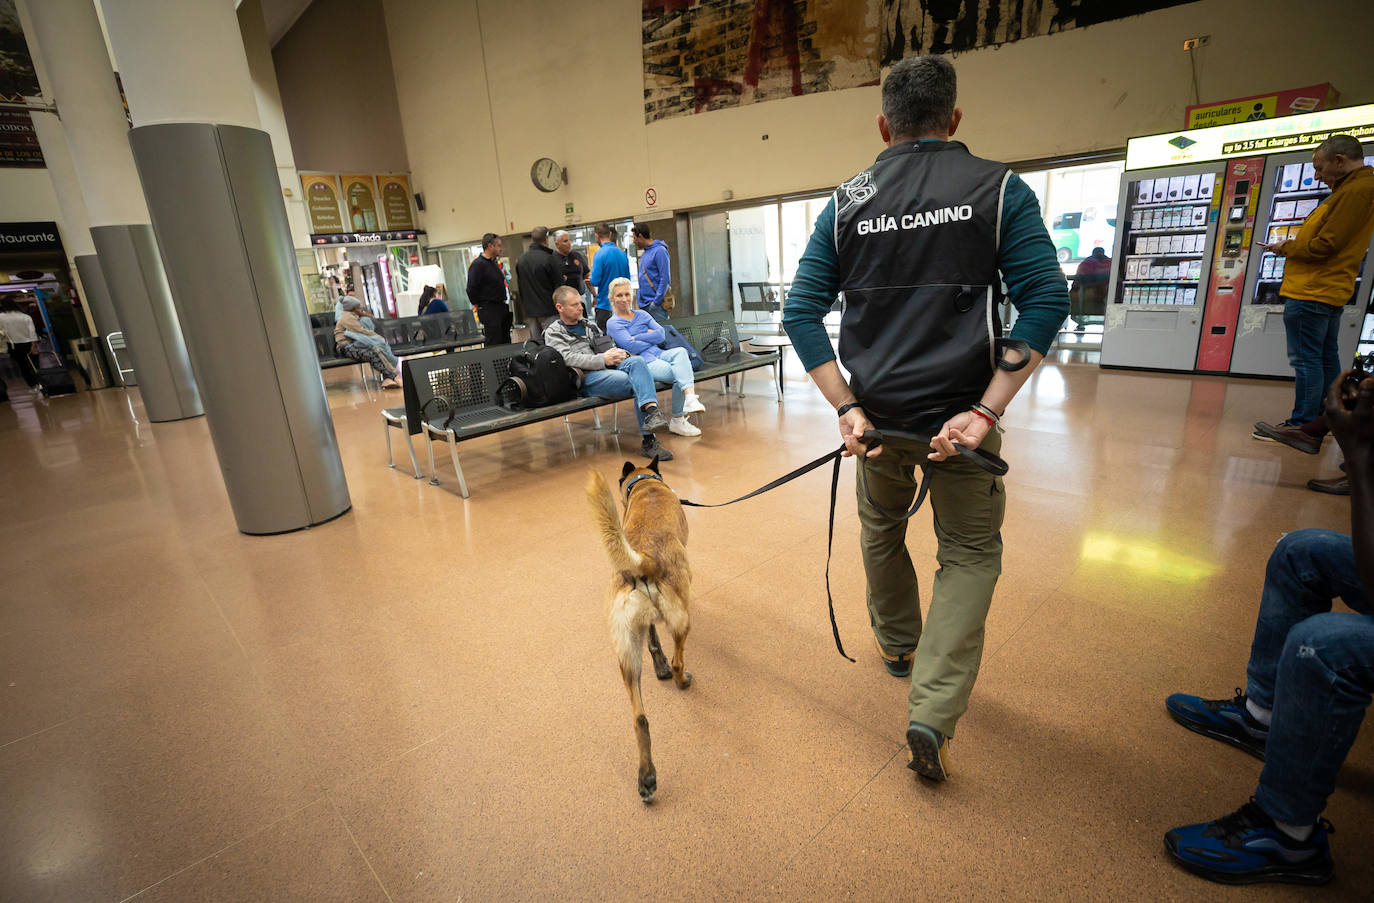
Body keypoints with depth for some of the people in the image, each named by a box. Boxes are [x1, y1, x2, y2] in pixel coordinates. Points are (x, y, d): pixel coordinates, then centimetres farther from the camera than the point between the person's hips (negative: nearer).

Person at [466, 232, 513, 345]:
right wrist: (477, 305, -5)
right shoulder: (477, 264, -12)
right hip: (489, 311, -9)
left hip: (502, 309, 9)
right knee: (494, 344, -8)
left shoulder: (494, 263, 16)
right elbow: (471, 288, -15)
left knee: (506, 343, 10)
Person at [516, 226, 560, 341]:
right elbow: (559, 284, -10)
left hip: (530, 311, 6)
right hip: (548, 310, -6)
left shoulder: (520, 260, 8)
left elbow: (519, 284, 15)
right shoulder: (547, 258, -13)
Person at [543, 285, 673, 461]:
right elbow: (568, 359, -8)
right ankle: (647, 440, -33)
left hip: (610, 368, 5)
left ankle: (651, 411, -46)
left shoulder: (589, 324, 29)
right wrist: (603, 359, -15)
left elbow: (610, 346, 31)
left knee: (637, 361, -29)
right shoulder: (553, 333, 9)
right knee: (639, 382, -29)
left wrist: (620, 354, 5)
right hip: (587, 377, -5)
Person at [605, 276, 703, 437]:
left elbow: (661, 334, 5)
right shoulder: (613, 323, 4)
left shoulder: (641, 314, 21)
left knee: (680, 351, -29)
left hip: (659, 354, 5)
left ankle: (690, 398, -40)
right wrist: (649, 336, 3)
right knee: (679, 373, -29)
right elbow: (632, 347, -10)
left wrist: (636, 337, -4)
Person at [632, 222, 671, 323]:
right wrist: (640, 300, 14)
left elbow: (665, 279, -16)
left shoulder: (659, 251, -10)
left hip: (656, 304, -9)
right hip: (644, 304, 9)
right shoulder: (644, 253, 16)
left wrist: (656, 302, -18)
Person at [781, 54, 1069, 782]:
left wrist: (846, 407, -7)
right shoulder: (1000, 189, 0)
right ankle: (933, 712, 4)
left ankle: (896, 642, 45)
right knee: (970, 552, 13)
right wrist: (987, 410, -14)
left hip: (877, 413, 2)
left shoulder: (846, 203, 3)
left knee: (881, 530, 25)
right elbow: (1046, 301, -11)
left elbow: (801, 314, -5)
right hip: (960, 411, -1)